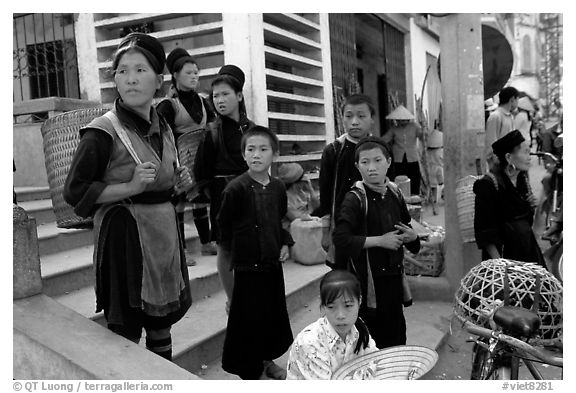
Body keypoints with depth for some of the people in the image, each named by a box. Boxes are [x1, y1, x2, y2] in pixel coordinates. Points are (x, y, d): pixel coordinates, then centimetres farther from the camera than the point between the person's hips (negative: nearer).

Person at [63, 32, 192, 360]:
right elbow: (75, 192, -12)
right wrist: (130, 188, -20)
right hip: (125, 235, -6)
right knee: (126, 331, 3)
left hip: (164, 231, 7)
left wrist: (178, 185, 3)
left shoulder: (163, 129, 9)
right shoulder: (103, 132, -12)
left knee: (162, 321, 18)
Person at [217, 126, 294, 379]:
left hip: (273, 263, 6)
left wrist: (285, 244, 4)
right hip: (248, 266, -6)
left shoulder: (278, 188, 1)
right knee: (249, 319, 4)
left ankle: (267, 360, 40)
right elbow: (223, 226, -8)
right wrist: (237, 251, -4)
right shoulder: (236, 189, -16)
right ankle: (251, 371, 24)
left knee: (275, 315, 18)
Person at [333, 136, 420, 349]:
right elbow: (341, 239, -24)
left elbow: (405, 227, 23)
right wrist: (380, 240, -20)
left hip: (393, 278, 6)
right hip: (368, 282, -6)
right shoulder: (355, 199, -14)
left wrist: (411, 236, 1)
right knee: (370, 345, 5)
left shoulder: (394, 194, 6)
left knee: (396, 339, 17)